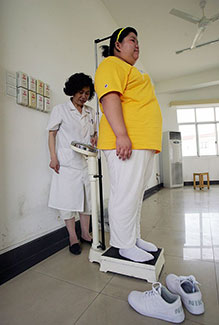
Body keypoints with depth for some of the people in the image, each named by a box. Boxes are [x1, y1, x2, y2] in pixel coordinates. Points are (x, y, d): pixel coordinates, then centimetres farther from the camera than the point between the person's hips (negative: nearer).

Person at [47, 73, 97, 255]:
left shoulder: (90, 112, 15)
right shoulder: (60, 110, 2)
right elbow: (52, 133, 0)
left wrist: (95, 138, -1)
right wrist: (53, 157, -10)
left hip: (86, 161, 5)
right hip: (67, 162, -4)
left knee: (87, 196, 8)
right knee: (68, 197, -2)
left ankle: (85, 234, 23)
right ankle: (73, 237, 14)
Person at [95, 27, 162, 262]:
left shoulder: (131, 70, 33)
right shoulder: (111, 64, 3)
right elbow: (110, 98, -15)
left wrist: (149, 143, 26)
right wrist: (121, 135, -26)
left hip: (143, 145, 10)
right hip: (126, 143, -10)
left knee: (136, 195, 13)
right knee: (126, 195, -6)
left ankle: (134, 238, 26)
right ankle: (124, 245, 10)